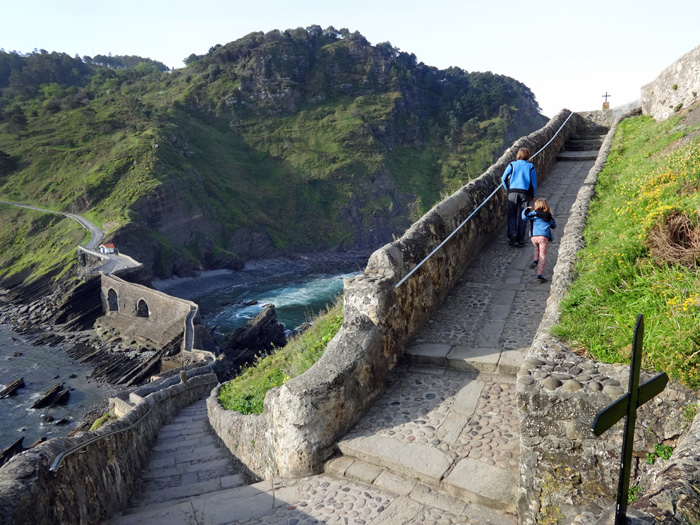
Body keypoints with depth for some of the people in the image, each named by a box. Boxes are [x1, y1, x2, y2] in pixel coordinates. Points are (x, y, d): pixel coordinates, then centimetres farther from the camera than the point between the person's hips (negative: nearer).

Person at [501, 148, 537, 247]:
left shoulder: (512, 165, 7)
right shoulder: (531, 167, 8)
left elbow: (504, 178, 4)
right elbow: (534, 182, 6)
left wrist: (508, 189, 16)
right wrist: (533, 196, 15)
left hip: (513, 192, 0)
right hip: (525, 193, 1)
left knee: (511, 215, 5)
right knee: (522, 217, 5)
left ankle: (512, 233, -19)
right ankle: (520, 240, 4)